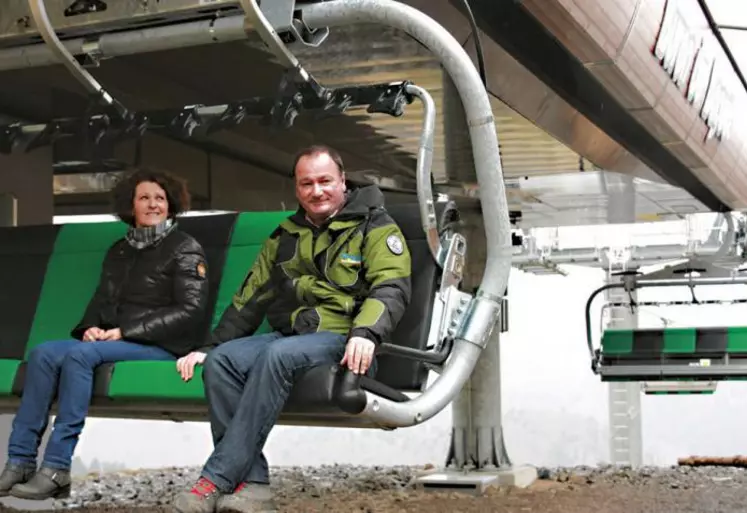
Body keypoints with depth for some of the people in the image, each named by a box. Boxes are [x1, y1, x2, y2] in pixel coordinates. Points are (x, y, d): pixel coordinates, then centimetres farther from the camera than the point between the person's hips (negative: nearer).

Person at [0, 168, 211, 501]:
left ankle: (57, 469, -32)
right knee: (44, 353, -20)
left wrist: (124, 332, -15)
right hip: (115, 342, 6)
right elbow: (101, 301, 23)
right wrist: (91, 327, -3)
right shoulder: (119, 251, 21)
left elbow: (191, 311, -10)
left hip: (161, 346, -6)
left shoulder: (185, 249, 1)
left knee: (79, 354, -31)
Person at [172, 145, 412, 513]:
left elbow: (392, 288, -10)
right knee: (221, 360, -23)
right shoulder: (285, 237, 20)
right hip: (287, 335, 6)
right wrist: (210, 345, 15)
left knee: (278, 355, -35)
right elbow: (250, 298, 23)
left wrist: (366, 332, -29)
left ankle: (217, 480, -33)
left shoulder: (375, 227, 4)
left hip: (342, 340, -5)